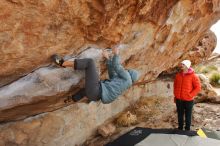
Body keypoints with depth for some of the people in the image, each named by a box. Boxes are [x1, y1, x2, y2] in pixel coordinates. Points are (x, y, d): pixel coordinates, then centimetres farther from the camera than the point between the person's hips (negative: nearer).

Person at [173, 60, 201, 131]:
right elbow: (175, 85, 15)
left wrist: (190, 95, -13)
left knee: (188, 116, 9)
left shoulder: (193, 76, -9)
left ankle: (187, 129, 23)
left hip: (188, 100, -4)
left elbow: (198, 87, -8)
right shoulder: (178, 75, 5)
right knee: (180, 115, 14)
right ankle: (180, 128, 28)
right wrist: (175, 95, 11)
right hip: (179, 99, 4)